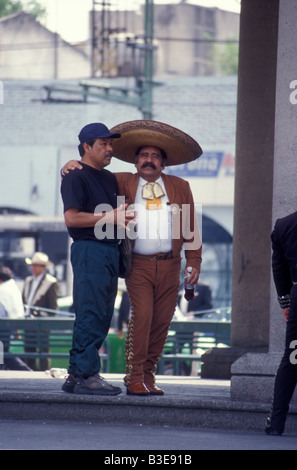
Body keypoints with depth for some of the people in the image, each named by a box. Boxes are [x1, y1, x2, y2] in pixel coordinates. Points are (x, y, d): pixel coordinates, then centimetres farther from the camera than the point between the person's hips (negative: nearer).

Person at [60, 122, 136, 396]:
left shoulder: (109, 178, 21)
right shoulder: (76, 178, -5)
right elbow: (71, 218, -16)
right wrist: (109, 217, -17)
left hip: (110, 251, 9)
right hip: (89, 250, -9)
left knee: (101, 317, 9)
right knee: (91, 314, -11)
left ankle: (76, 375, 13)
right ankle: (87, 375, -10)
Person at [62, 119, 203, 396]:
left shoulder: (180, 187, 14)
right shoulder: (125, 184, 10)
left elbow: (191, 226, 14)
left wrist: (194, 260, 8)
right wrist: (71, 167, -5)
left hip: (169, 266, 2)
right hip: (138, 265, -2)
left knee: (161, 322, 1)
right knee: (141, 316, -15)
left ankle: (148, 375, 11)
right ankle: (134, 378, -12)